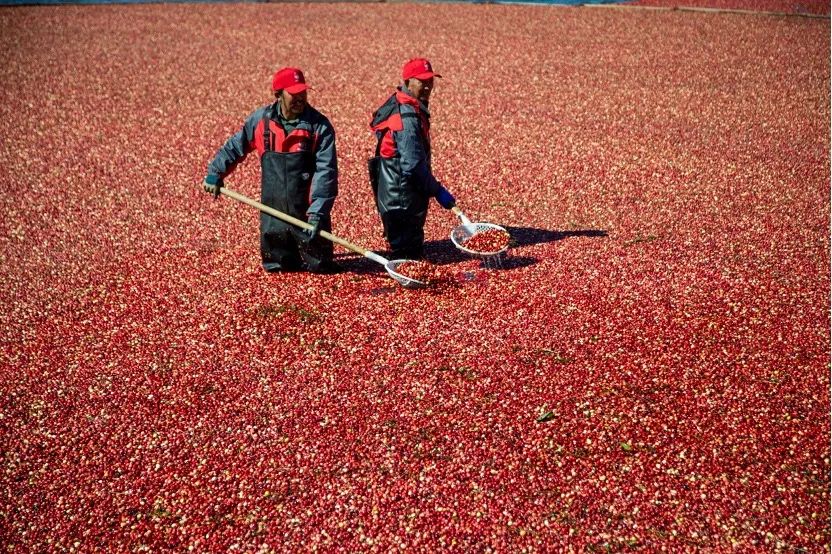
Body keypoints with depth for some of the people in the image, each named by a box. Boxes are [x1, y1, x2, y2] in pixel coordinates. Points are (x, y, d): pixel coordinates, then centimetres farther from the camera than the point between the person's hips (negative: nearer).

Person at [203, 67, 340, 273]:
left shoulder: (320, 126, -9)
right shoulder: (261, 119, 1)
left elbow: (326, 171, -14)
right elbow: (235, 146, 16)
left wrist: (317, 212, -22)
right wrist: (215, 174, 12)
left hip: (307, 212, -2)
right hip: (273, 213, 3)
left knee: (319, 266, 0)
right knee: (276, 266, 7)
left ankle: (315, 256, 34)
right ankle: (292, 256, 38)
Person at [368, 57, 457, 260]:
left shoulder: (400, 106, 11)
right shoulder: (407, 117, -22)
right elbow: (413, 166, -26)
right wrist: (438, 191, -20)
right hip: (402, 201, -11)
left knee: (413, 252, 20)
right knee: (408, 257, -3)